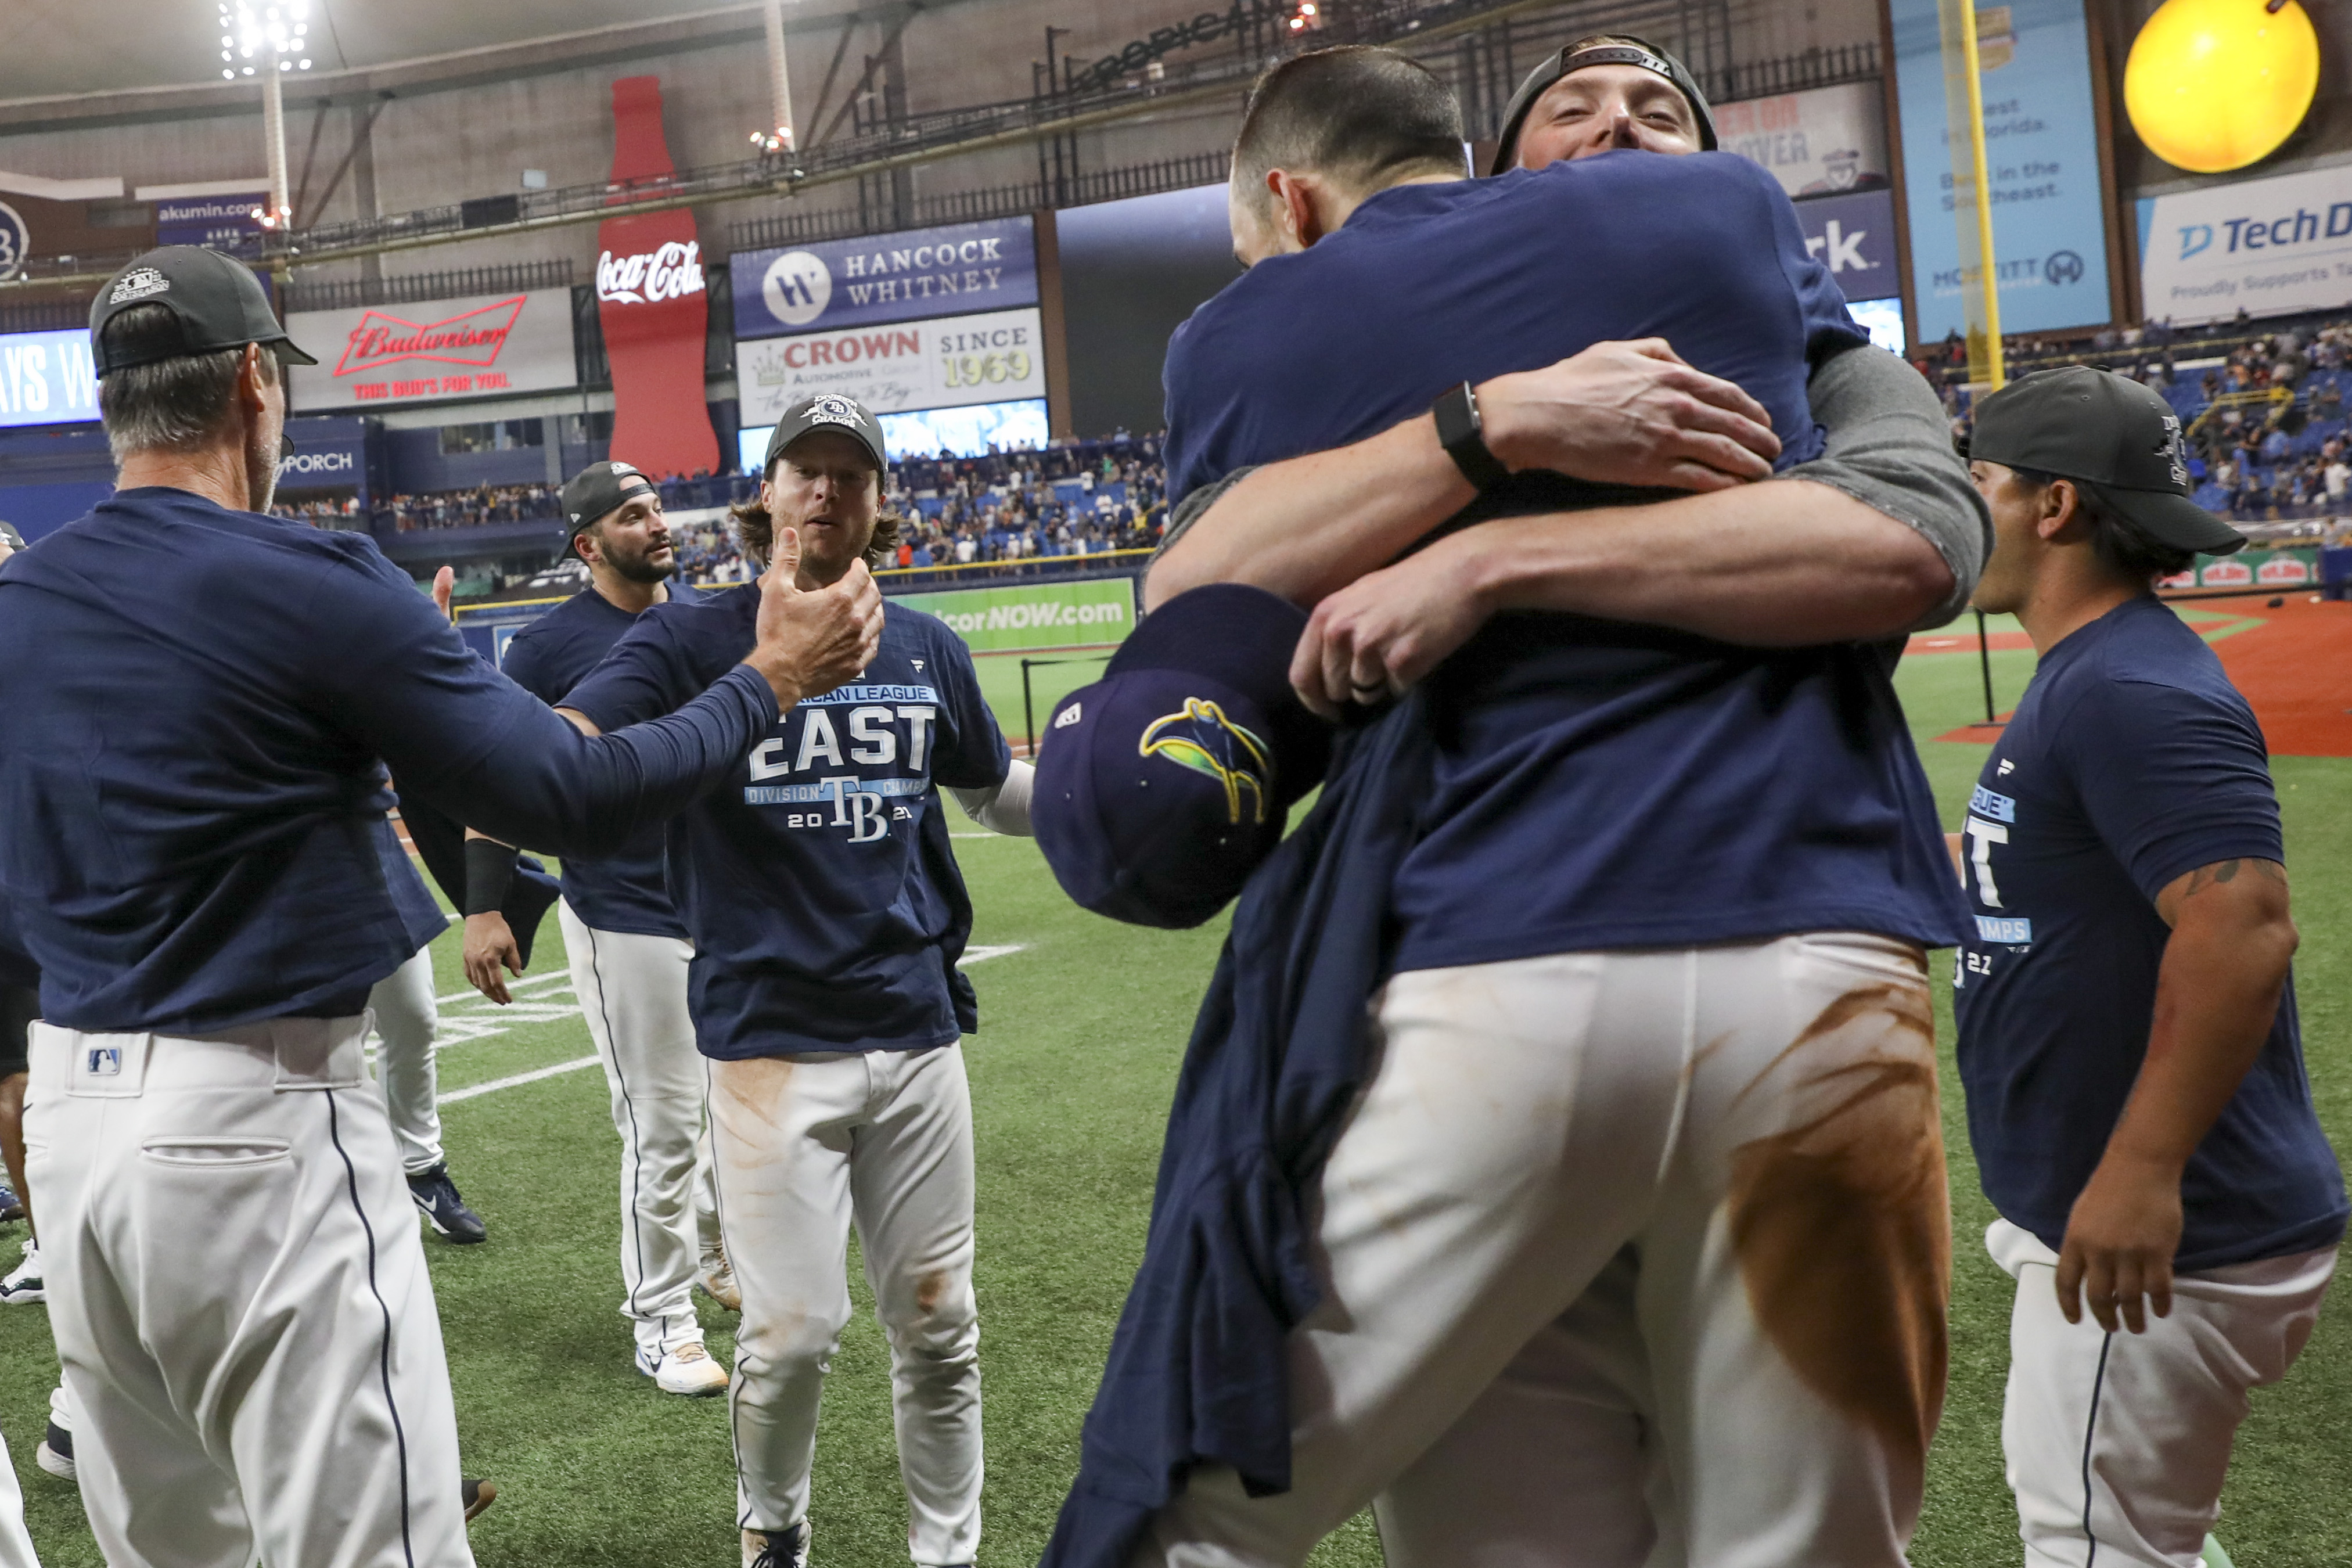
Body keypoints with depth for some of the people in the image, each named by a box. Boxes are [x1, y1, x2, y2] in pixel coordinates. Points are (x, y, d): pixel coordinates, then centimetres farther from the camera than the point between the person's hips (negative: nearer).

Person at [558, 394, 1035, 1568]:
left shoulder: (926, 649, 8)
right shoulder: (692, 639, -3)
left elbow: (1003, 799, 22)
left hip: (918, 1031, 4)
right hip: (770, 1040, -3)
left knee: (938, 1324, 9)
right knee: (793, 1331, -2)